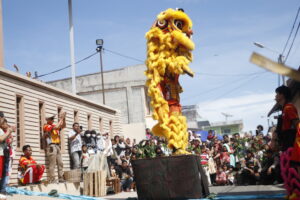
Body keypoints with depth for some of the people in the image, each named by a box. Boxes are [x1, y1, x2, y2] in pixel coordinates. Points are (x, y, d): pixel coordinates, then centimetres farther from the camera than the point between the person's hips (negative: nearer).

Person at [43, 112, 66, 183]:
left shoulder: (54, 126, 19)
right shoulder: (46, 126, -4)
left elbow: (63, 126, 19)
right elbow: (56, 127, -18)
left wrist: (64, 118, 4)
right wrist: (61, 118, -10)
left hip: (57, 146, 8)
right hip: (51, 146, -8)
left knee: (60, 163, 5)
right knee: (52, 164, -10)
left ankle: (61, 178, 7)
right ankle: (52, 180, -10)